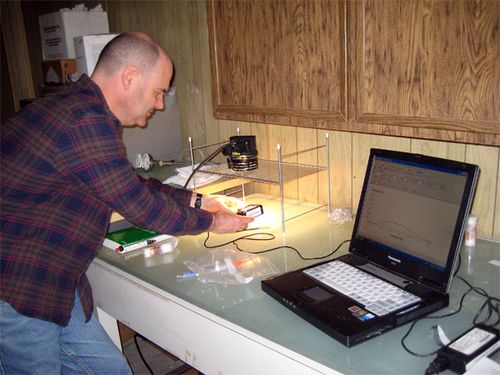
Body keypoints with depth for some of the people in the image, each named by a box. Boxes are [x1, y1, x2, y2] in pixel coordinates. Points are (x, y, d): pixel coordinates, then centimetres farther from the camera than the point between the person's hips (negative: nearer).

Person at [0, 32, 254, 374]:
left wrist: (197, 201, 18)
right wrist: (210, 221, -2)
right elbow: (140, 205, -17)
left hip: (50, 283, 10)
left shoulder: (85, 110, 9)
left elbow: (136, 187, 19)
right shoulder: (85, 121, -24)